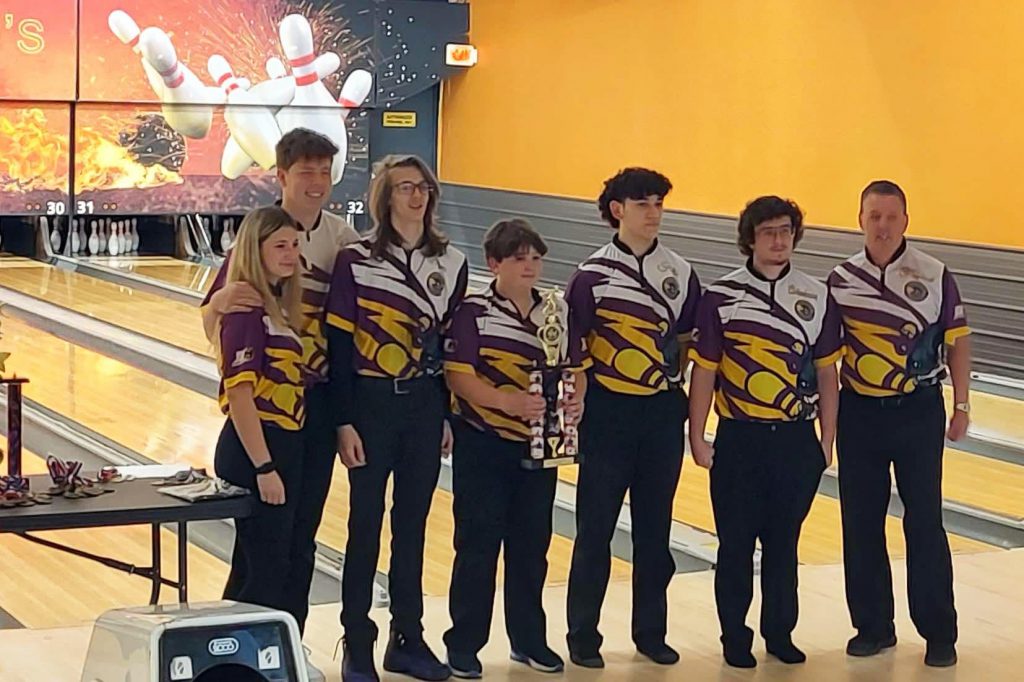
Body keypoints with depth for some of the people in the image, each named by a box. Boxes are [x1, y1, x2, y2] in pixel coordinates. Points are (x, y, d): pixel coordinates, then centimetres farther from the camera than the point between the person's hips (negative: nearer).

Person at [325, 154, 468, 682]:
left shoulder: (451, 263, 4)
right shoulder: (356, 261, -9)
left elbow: (453, 344, 9)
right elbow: (339, 345, -8)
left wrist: (450, 416, 8)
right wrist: (344, 423, -11)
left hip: (426, 403, 4)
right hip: (372, 401, -4)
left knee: (413, 524, 11)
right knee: (365, 524, 3)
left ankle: (407, 639, 22)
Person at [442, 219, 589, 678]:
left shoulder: (558, 311, 6)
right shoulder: (474, 312, -9)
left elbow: (576, 369, 9)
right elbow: (459, 376, -16)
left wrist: (575, 400, -12)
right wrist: (508, 402, -28)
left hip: (540, 445, 4)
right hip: (483, 445, -4)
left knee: (532, 545, 12)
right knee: (478, 546, 1)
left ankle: (529, 639, 25)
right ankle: (464, 645, 11)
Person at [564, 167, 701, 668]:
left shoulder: (680, 273, 4)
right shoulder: (593, 275, -7)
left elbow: (685, 340, 12)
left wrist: (671, 383, 4)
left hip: (663, 411, 3)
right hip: (609, 411, -3)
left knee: (655, 529, 10)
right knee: (595, 528, 3)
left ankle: (651, 631, 21)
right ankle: (583, 636, 12)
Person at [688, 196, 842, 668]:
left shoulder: (817, 297, 2)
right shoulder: (721, 297, -5)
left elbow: (826, 373, 6)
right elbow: (703, 372, -2)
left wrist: (828, 440, 6)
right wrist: (696, 438, -3)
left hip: (796, 439, 2)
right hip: (739, 438, -2)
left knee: (783, 543, 11)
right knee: (736, 544, 5)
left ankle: (780, 632, 24)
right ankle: (735, 637, 18)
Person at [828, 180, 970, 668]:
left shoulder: (934, 276, -7)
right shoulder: (841, 279, 0)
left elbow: (957, 343, 0)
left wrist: (962, 405, -1)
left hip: (917, 412, -2)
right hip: (858, 412, 3)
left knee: (924, 522, 2)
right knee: (860, 522, 7)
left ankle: (939, 633, 11)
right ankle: (873, 626, 19)